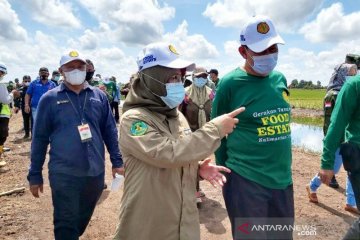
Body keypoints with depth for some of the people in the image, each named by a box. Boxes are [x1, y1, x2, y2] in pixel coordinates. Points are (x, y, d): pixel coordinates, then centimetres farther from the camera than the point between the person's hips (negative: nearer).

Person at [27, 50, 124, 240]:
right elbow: (39, 138, 1)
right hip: (63, 175, -3)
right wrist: (35, 175, 3)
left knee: (83, 220, 21)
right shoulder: (50, 99, -2)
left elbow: (110, 131, 8)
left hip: (95, 173, 3)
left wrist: (117, 161, 4)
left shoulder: (99, 96, 5)